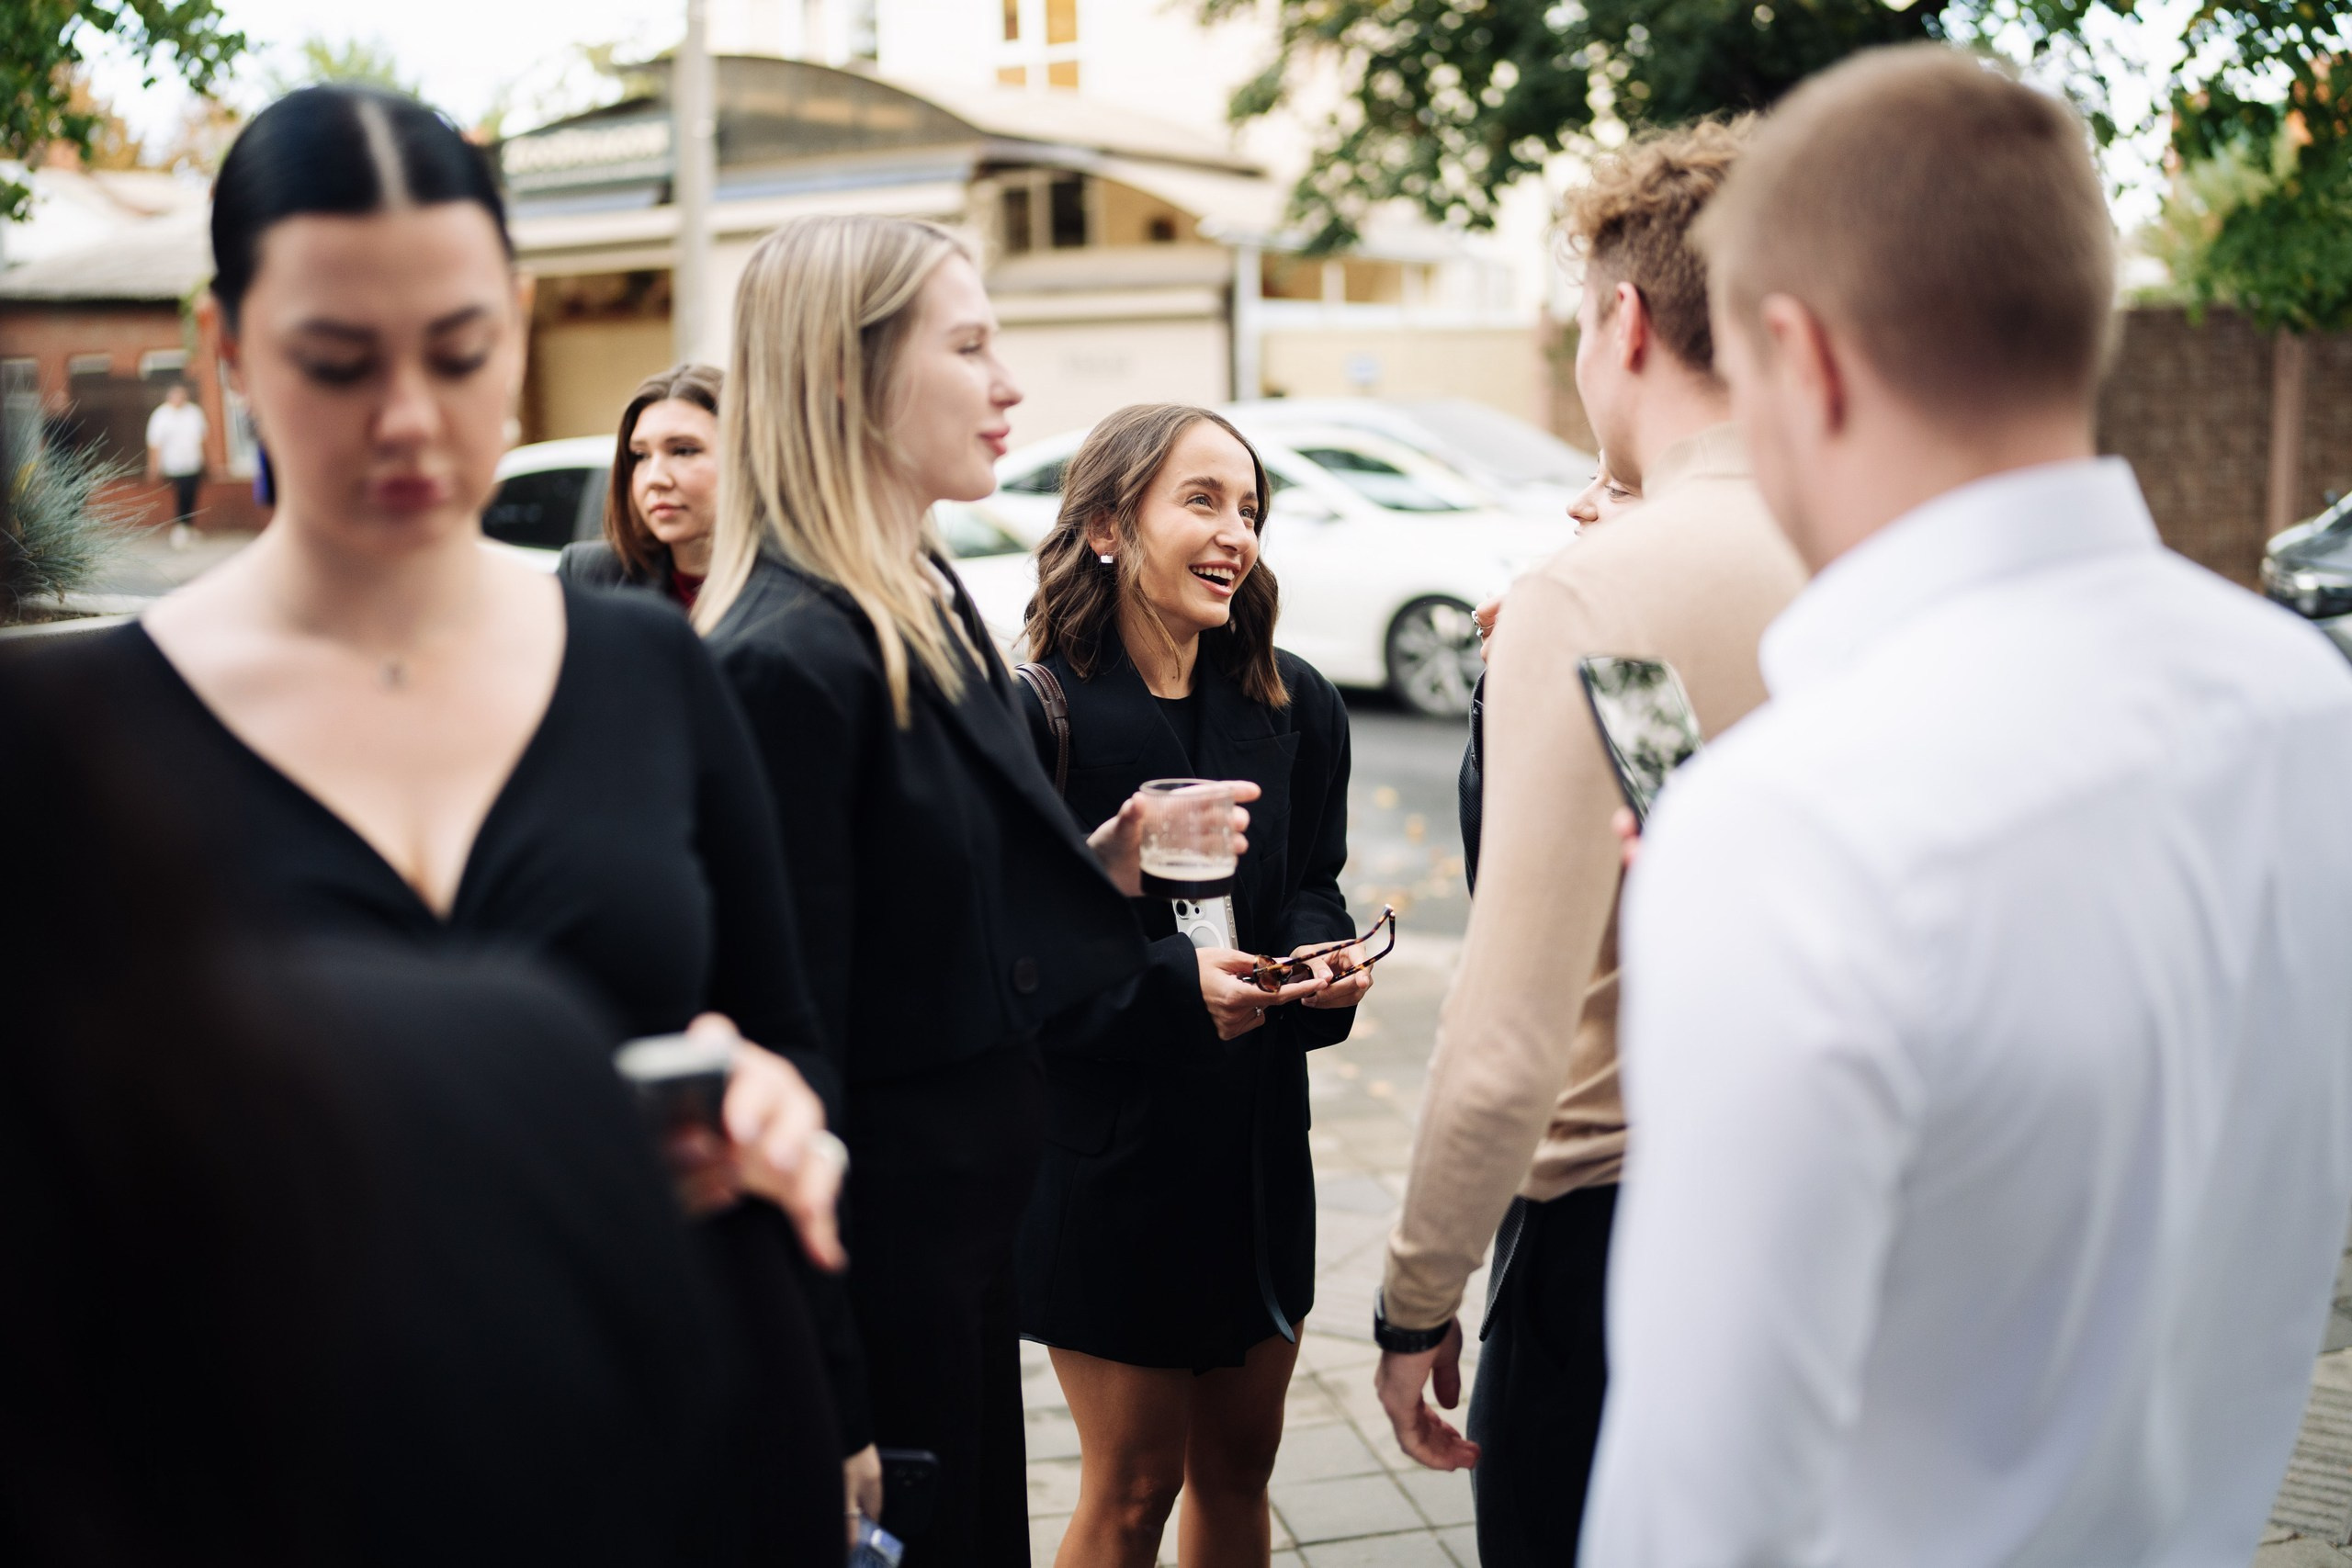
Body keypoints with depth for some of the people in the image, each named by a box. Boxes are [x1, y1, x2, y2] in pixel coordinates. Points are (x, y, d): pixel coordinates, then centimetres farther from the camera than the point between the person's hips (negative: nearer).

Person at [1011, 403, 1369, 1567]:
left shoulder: (1293, 706, 0)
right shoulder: (1040, 716, -16)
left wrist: (1325, 959, -12)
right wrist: (1173, 982, -28)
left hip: (1258, 1137, 5)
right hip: (1108, 1149, -5)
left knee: (1238, 1466, 18)